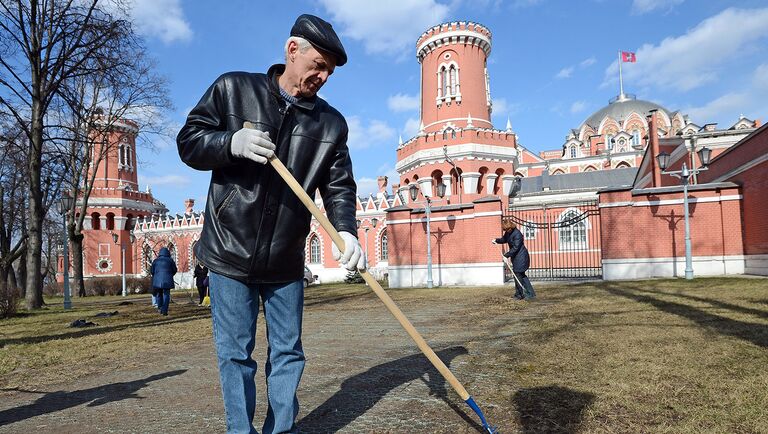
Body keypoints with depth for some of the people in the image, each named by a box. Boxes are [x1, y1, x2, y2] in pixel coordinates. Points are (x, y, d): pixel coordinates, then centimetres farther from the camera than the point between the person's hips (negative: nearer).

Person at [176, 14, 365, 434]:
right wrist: (232, 142, -22)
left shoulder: (331, 123, 3)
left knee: (287, 353, 11)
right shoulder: (233, 89, -2)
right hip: (229, 254, -2)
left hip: (286, 261, 3)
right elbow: (188, 141, -1)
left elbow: (339, 186, 1)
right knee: (234, 353, 6)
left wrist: (345, 230, -18)